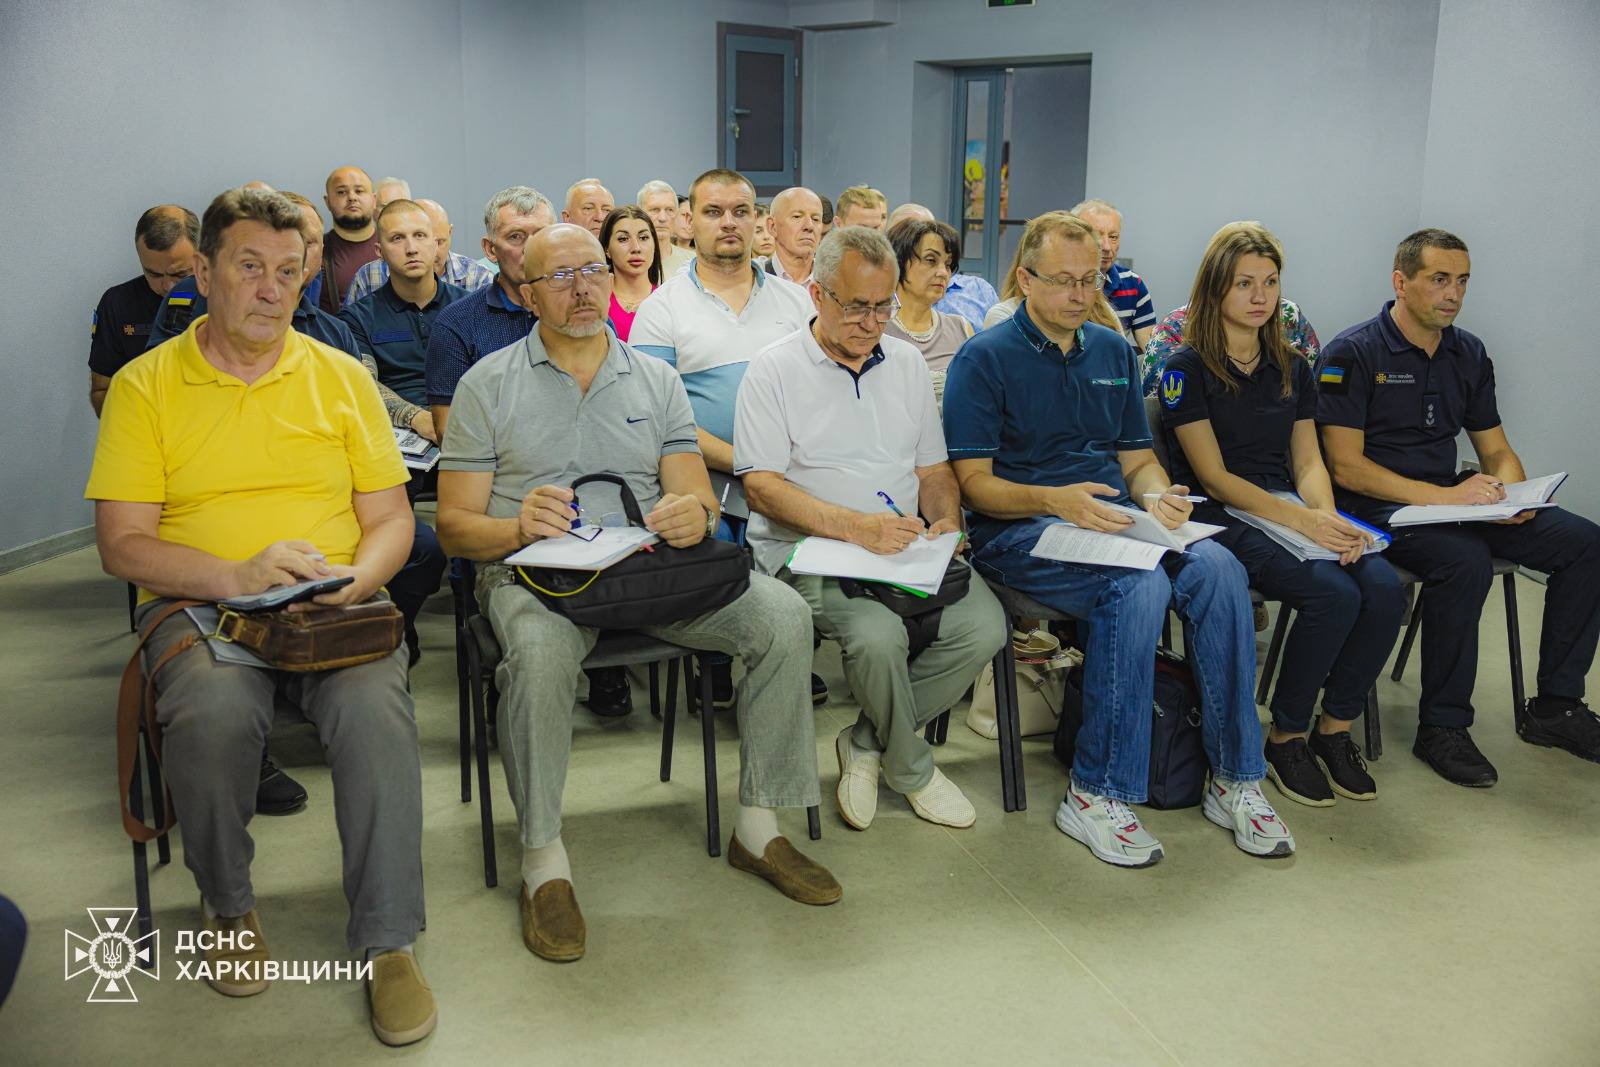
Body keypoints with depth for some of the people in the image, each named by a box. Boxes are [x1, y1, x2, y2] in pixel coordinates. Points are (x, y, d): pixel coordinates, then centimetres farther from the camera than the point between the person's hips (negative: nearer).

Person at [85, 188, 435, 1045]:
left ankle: (389, 943, -15)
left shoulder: (342, 376, 12)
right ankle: (230, 909, -2)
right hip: (198, 605, 0)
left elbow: (390, 519, 9)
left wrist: (353, 580, -12)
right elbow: (122, 544, 0)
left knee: (375, 706, -30)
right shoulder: (144, 386, 6)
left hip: (335, 607, 1)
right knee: (212, 711, -32)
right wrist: (237, 575, -16)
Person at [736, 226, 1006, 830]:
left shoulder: (907, 363, 16)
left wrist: (946, 519, -3)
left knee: (983, 625, -20)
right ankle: (912, 770, -1)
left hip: (906, 547, 5)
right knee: (878, 634, -33)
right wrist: (853, 526, -23)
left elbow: (933, 468, 20)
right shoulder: (775, 369, -2)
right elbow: (761, 485, -11)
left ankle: (867, 743, 1)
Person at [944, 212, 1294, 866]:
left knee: (1218, 567, -23)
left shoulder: (1113, 352, 19)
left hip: (1114, 521, 6)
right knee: (1139, 585, -33)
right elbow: (974, 483, -7)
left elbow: (1139, 457, 20)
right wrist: (1057, 500, -23)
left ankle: (1234, 779, -12)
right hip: (1019, 531, -5)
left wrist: (1157, 497, -5)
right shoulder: (985, 358, 0)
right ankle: (1096, 793, -22)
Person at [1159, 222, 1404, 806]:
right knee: (1333, 594, -29)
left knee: (1384, 588, -22)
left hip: (1288, 508, 6)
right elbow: (1213, 476, -9)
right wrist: (1301, 520, -18)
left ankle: (1335, 729, -2)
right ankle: (1285, 738, -7)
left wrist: (1327, 518, -10)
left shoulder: (1291, 367, 17)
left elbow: (1308, 460, 12)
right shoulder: (1187, 368, -2)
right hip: (1219, 517, -6)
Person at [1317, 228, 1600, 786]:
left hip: (1452, 497, 7)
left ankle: (1555, 706, 5)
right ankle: (1442, 727, -17)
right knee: (1466, 560, -34)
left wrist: (1512, 495, -7)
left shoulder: (1469, 354, 12)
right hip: (1377, 506, -7)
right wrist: (1444, 496, -21)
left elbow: (1497, 451, 17)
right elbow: (1346, 467, -16)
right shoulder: (1352, 354, -9)